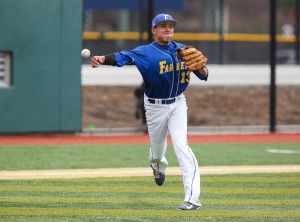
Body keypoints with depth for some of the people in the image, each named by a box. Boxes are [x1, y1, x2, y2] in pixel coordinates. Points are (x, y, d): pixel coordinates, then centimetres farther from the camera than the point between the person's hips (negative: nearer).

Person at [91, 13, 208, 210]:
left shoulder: (183, 50, 1)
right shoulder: (145, 52, -12)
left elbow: (203, 76, 4)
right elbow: (122, 57, -31)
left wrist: (202, 68, -21)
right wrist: (103, 59, -50)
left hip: (178, 104, 1)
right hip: (155, 107, -1)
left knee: (181, 144, -15)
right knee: (157, 145, 14)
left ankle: (192, 199, -21)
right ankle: (158, 166, 56)